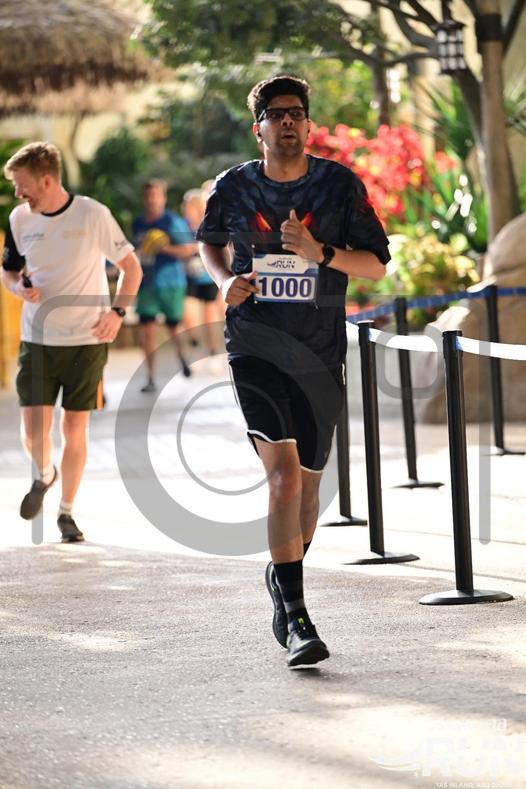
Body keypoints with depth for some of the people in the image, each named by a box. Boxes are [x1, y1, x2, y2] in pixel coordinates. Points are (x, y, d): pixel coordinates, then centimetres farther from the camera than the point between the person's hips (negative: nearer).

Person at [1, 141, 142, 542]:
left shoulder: (93, 215, -9)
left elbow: (131, 267, 1)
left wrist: (117, 312, -12)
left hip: (86, 340, -2)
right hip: (37, 340, 2)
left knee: (75, 429, 2)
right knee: (34, 429, -7)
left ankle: (67, 512, 18)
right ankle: (45, 475, 26)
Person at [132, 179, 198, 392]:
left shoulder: (173, 222, -7)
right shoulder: (138, 224, 11)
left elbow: (188, 250, -9)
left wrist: (165, 247, -22)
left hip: (170, 284, -4)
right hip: (146, 284, 4)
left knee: (174, 327, 3)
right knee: (148, 329, -4)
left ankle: (183, 356, 35)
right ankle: (151, 378, -2)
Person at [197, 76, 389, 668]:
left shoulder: (340, 185, -1)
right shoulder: (233, 187, 1)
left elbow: (375, 265, -1)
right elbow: (209, 242, 21)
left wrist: (319, 251, -18)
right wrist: (225, 281, 0)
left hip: (319, 353, 2)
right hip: (255, 346, -2)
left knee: (307, 481, 11)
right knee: (284, 474, -16)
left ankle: (284, 576, 40)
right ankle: (295, 618, -16)